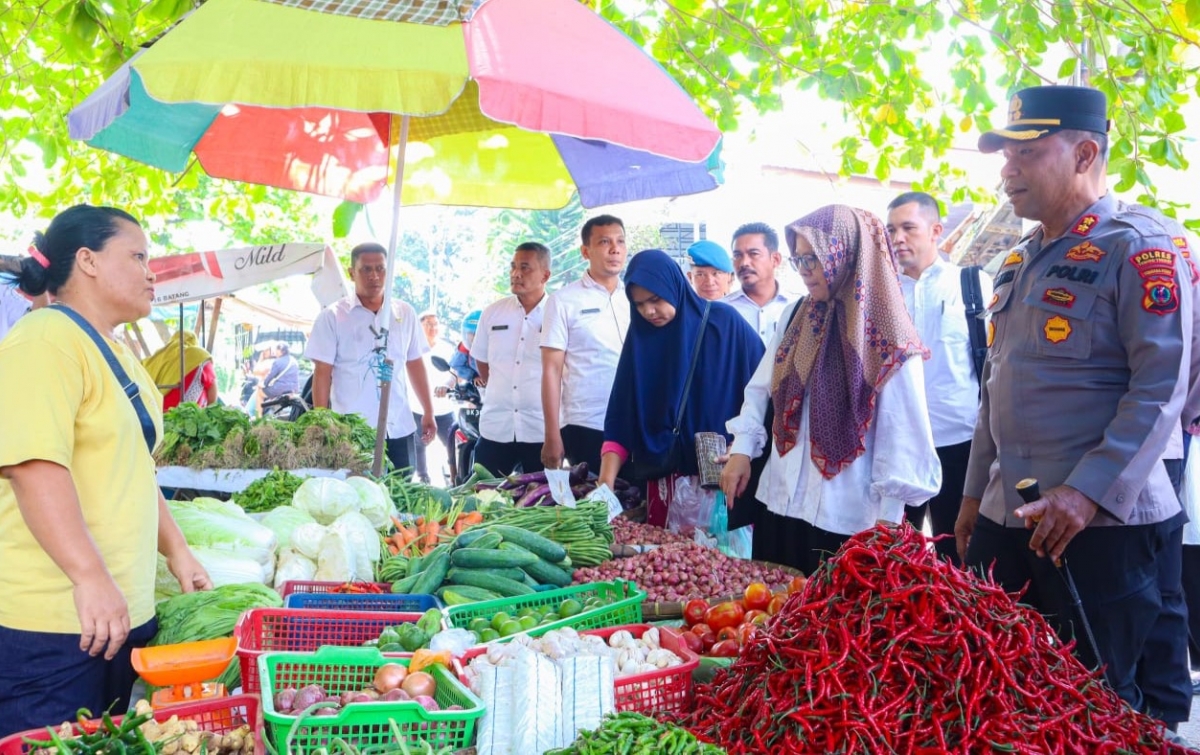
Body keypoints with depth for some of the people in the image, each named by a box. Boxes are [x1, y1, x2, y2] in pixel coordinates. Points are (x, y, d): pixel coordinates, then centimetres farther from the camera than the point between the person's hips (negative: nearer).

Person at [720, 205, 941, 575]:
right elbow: (761, 389, 13)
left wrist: (887, 520, -10)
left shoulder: (887, 338, -10)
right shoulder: (796, 315, 6)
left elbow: (901, 433, -10)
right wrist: (741, 450, 2)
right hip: (779, 502, 5)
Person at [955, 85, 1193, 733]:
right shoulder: (1019, 263, 15)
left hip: (1104, 525, -7)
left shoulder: (1138, 250, -9)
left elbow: (1162, 388, -16)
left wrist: (1088, 492, -24)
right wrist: (974, 492, 19)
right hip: (1005, 519, 8)